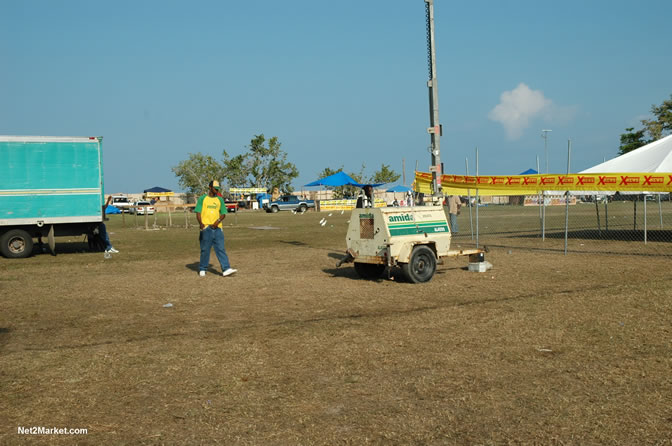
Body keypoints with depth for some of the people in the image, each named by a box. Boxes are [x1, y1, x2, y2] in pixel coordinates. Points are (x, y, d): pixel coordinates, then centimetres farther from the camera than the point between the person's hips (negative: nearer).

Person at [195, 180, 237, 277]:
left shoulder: (220, 199, 14)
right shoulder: (202, 198, 5)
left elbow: (223, 213, 12)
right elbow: (198, 212, -1)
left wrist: (218, 221, -8)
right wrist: (201, 223, -19)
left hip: (217, 227, 2)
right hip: (206, 228, -2)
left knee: (221, 249, -5)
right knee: (205, 250, 3)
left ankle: (226, 269, -11)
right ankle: (202, 269, 17)